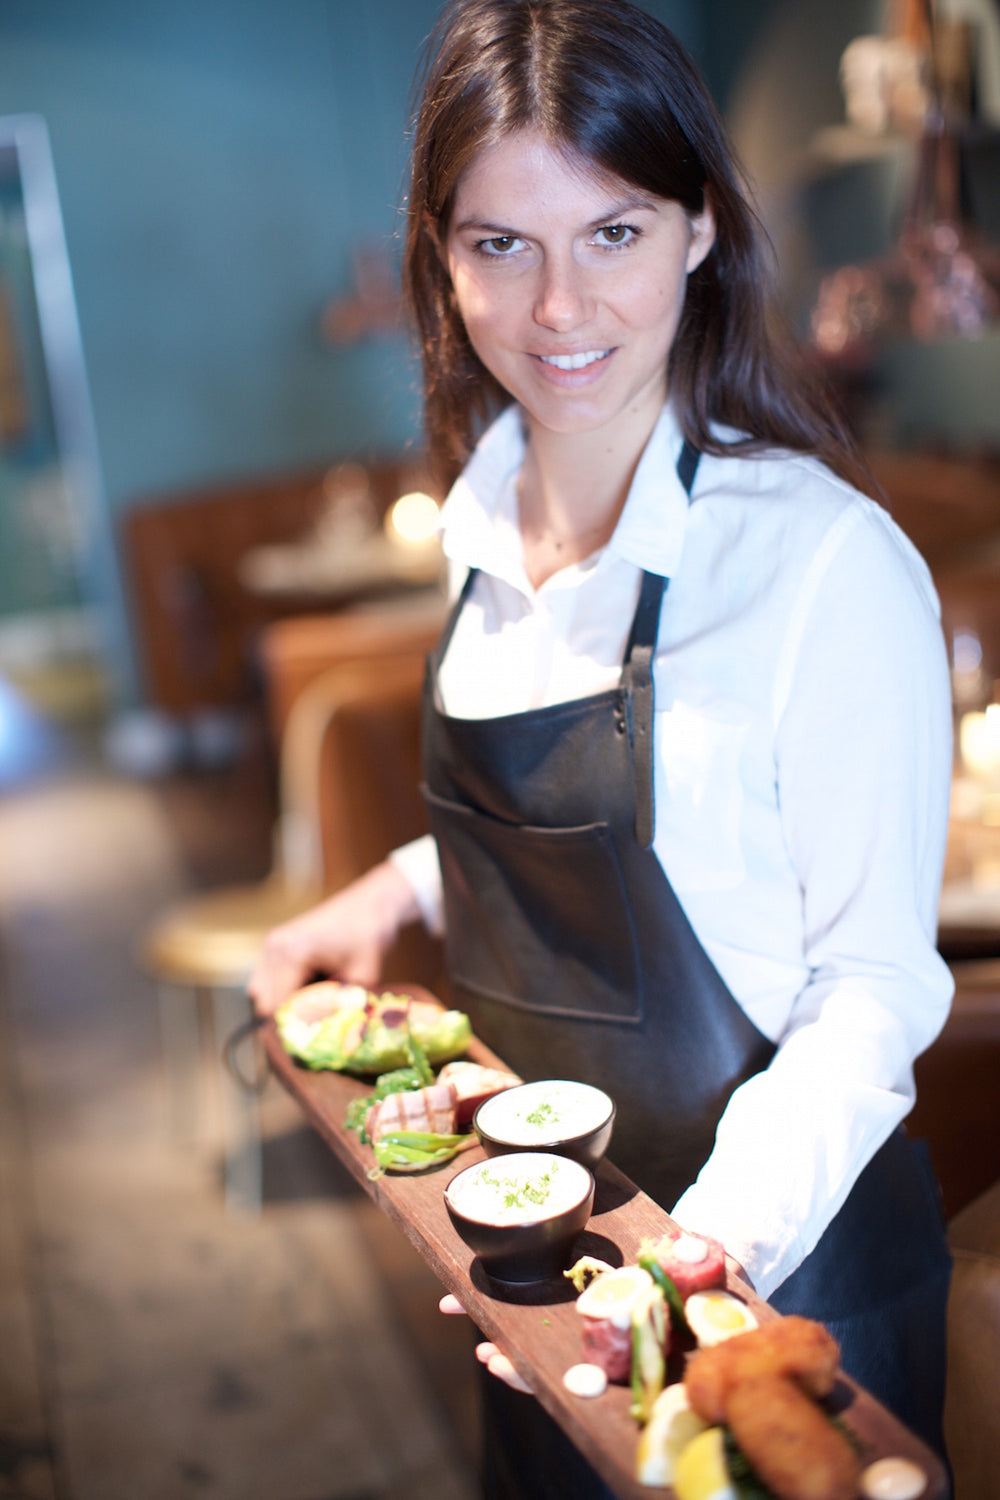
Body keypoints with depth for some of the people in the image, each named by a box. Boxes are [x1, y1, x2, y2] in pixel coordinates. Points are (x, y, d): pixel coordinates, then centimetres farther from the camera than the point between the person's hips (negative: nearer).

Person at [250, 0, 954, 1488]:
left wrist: (724, 1237, -30)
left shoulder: (830, 561, -23)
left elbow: (874, 981, -18)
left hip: (778, 1265, -6)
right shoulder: (488, 527, -1)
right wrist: (409, 883, 0)